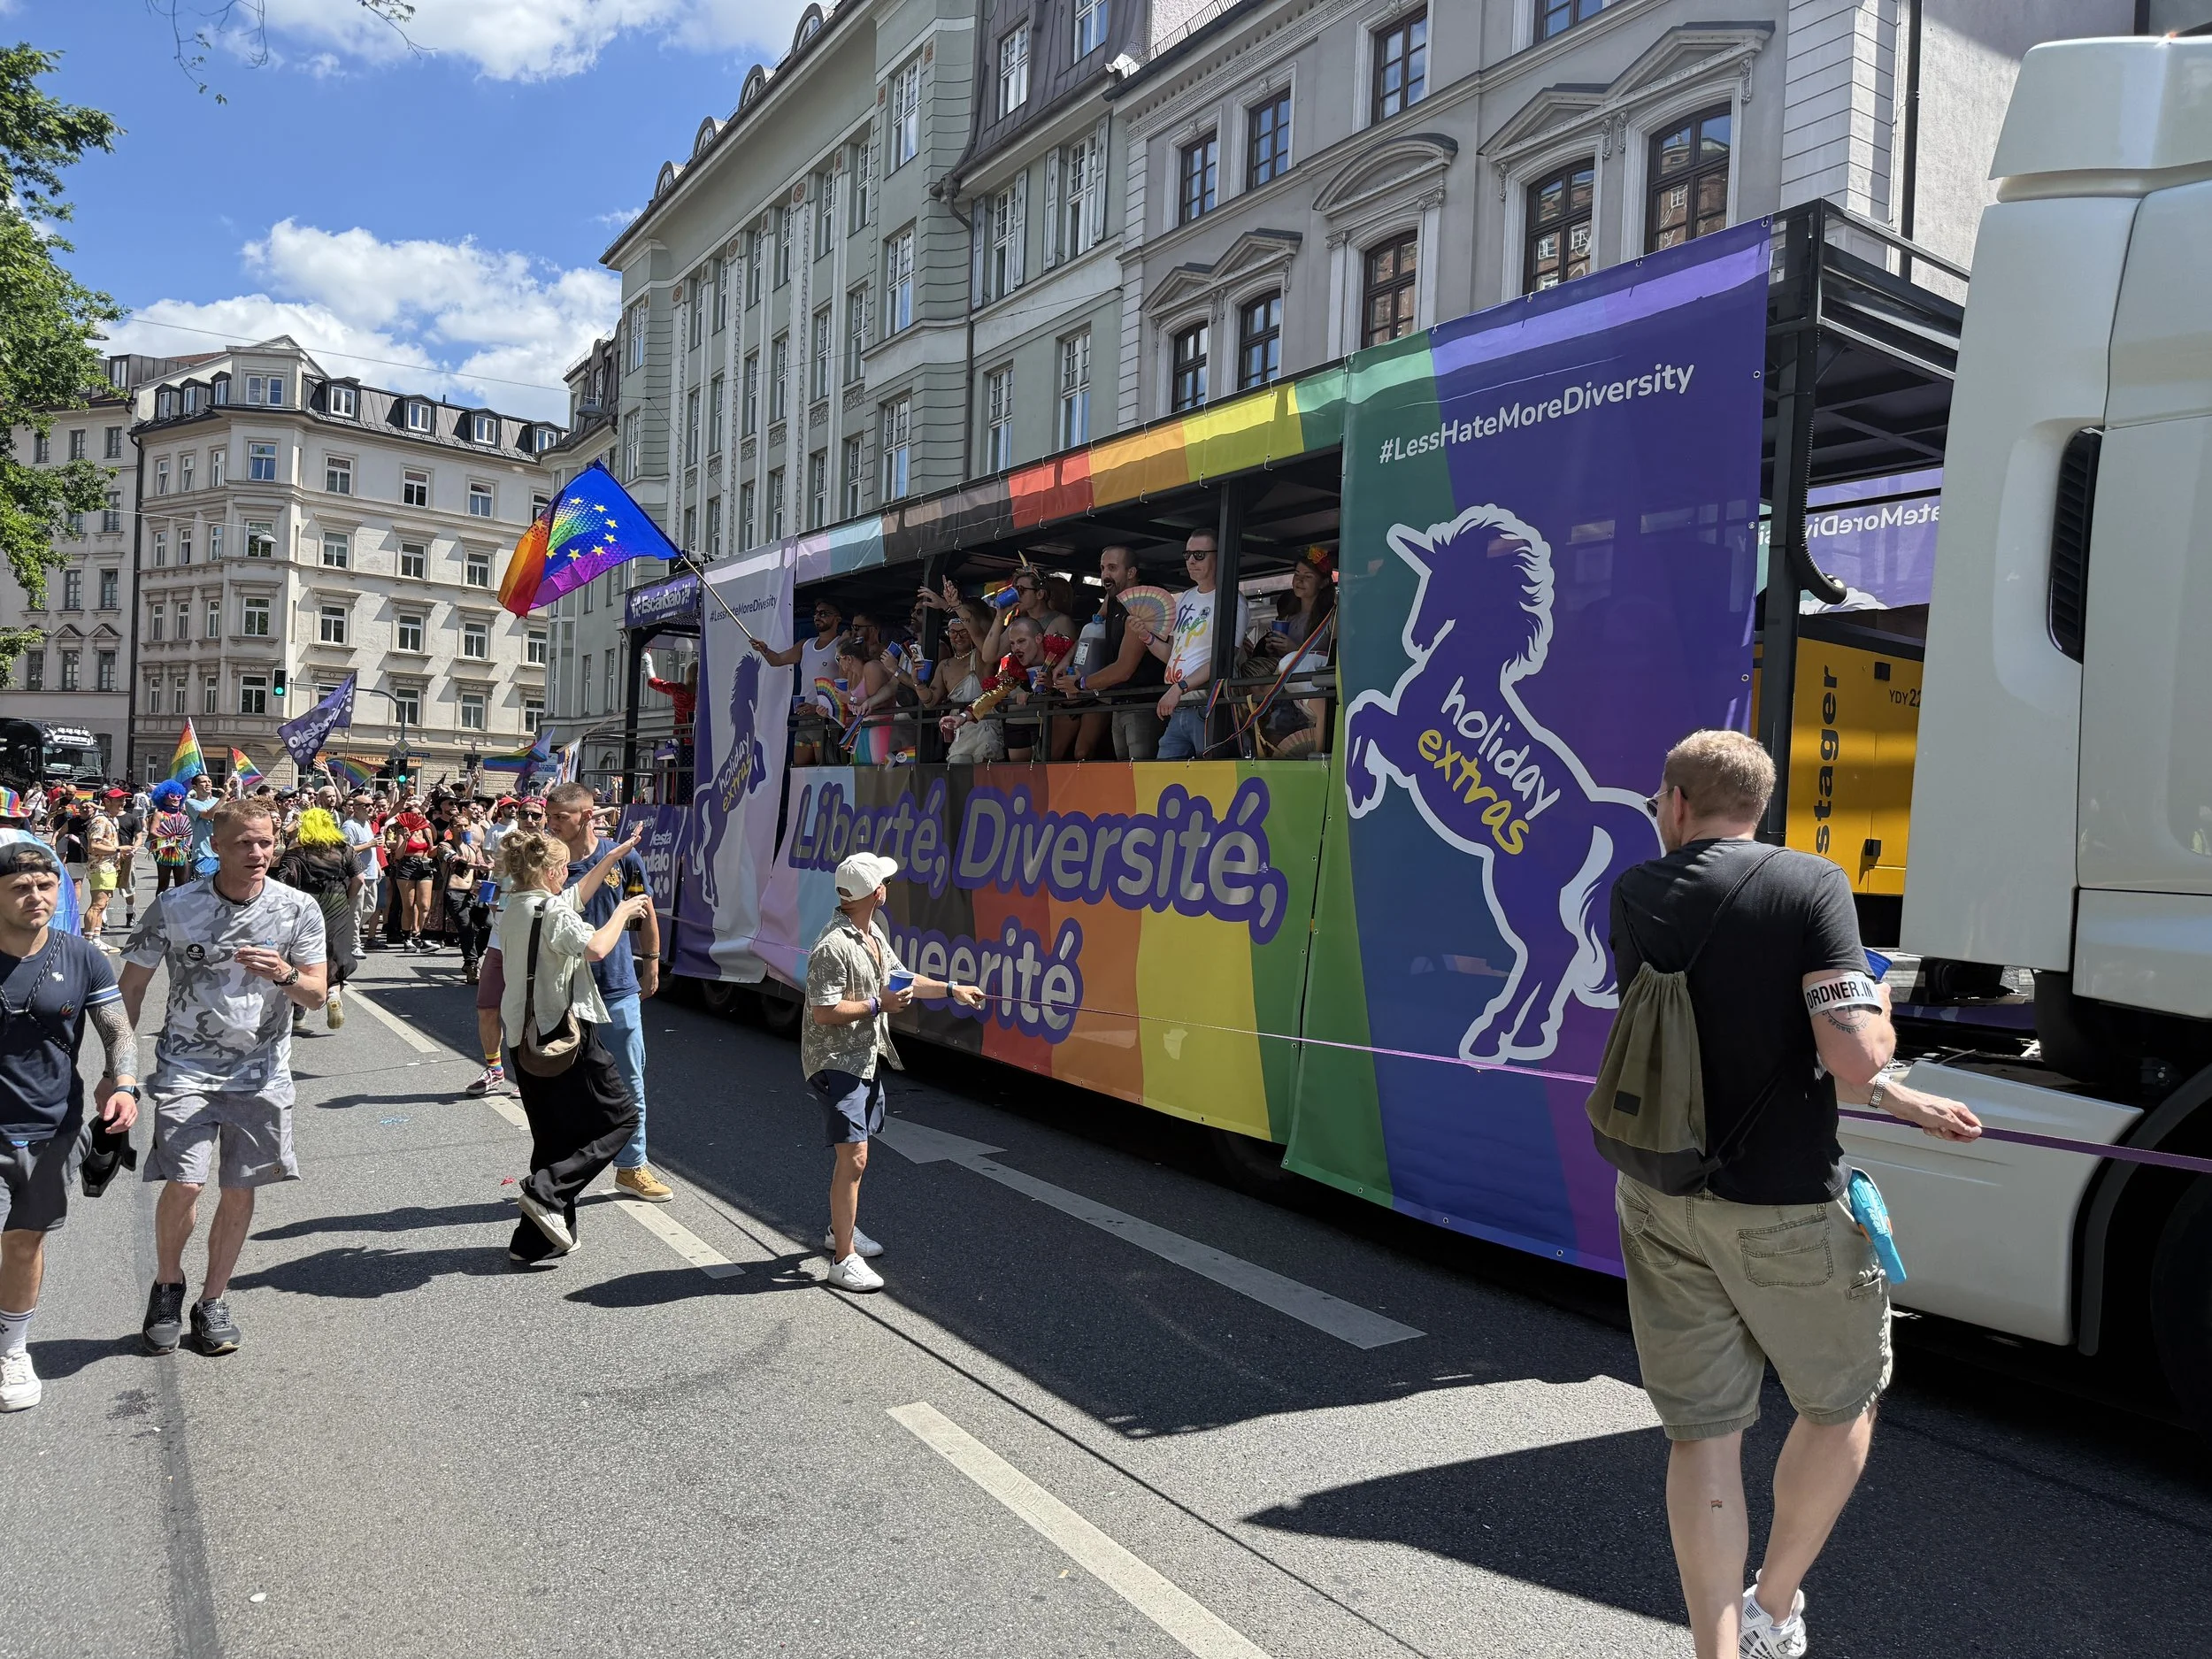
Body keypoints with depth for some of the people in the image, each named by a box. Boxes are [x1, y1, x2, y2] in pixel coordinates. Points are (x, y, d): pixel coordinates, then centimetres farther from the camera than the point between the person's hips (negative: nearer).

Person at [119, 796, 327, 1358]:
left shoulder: (298, 909, -6)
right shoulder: (174, 907, -7)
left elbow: (316, 996, -4)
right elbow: (131, 986, 3)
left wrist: (284, 975, -27)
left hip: (261, 1070, 1)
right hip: (185, 1066, -1)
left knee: (240, 1188, 7)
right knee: (183, 1182, -11)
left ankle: (213, 1300, 27)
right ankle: (167, 1286, 17)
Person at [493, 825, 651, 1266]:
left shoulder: (513, 907, 11)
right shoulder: (553, 911, -15)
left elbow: (575, 896, 25)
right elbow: (595, 948, -31)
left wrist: (613, 856, 27)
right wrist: (623, 911, -15)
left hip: (525, 1037, 9)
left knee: (555, 1137, 16)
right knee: (621, 1117, 4)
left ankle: (533, 1242, 17)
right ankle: (546, 1192, -10)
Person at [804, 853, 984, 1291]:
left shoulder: (875, 935, 10)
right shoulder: (833, 946, -22)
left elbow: (900, 979, 23)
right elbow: (823, 1013, -23)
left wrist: (951, 989, 21)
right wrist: (878, 1005, -18)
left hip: (868, 1058, 10)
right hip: (838, 1062, -10)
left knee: (855, 1152, 20)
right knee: (853, 1156, -11)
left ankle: (841, 1229, 37)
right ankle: (843, 1259, -4)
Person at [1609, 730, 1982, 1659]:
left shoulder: (1633, 897, 3)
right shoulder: (1812, 885, -11)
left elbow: (1741, 1036, 10)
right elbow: (1854, 1058, -22)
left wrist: (1898, 1101, 17)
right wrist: (1878, 1009, 3)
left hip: (1660, 1201, 3)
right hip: (1784, 1210, -3)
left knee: (1702, 1432, 12)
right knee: (1843, 1402, 22)